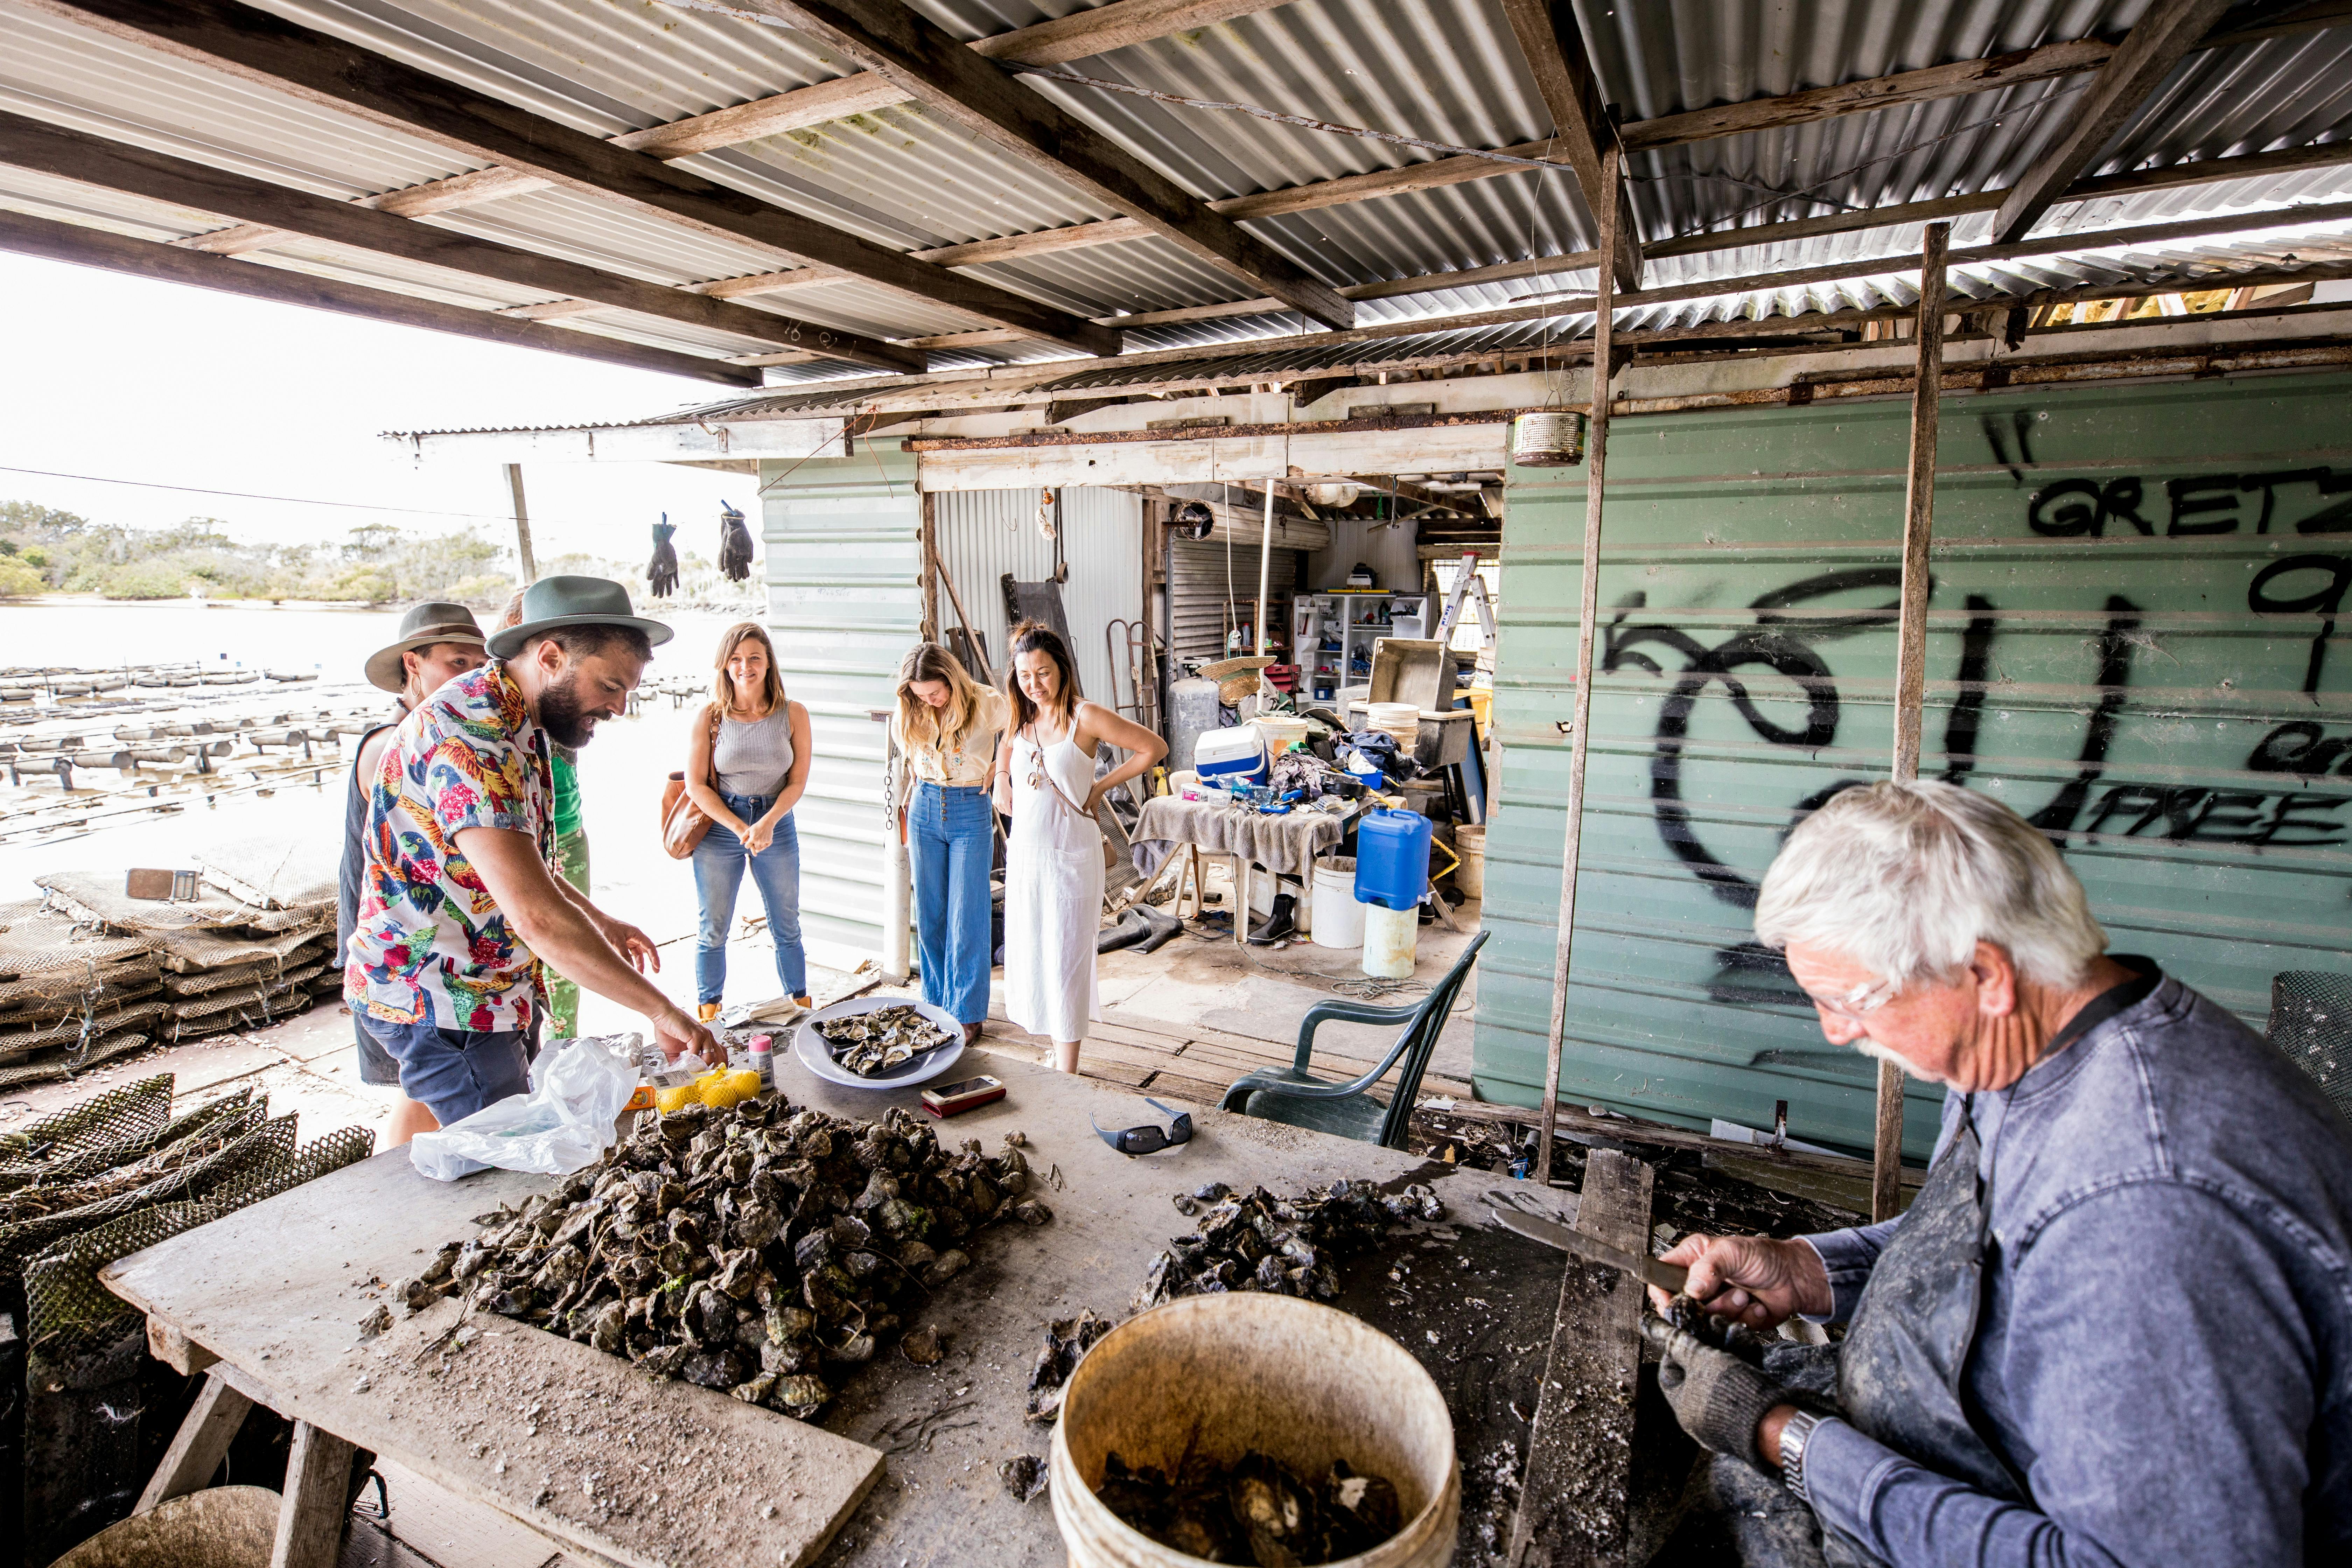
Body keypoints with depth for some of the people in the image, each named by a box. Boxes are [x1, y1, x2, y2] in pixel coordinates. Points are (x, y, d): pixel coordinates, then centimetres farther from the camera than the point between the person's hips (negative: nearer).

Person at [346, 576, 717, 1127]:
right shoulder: (468, 738, -27)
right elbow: (537, 916, -35)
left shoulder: (521, 724, 6)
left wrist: (599, 921, 14)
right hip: (441, 1004, -10)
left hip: (493, 991, 10)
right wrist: (661, 1011, -33)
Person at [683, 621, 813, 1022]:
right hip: (719, 828, -1)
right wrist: (742, 830, -14)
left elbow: (798, 782, -2)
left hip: (777, 825, 1)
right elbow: (697, 785, -6)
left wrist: (767, 824, -17)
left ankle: (802, 1008, 27)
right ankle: (709, 1018, 26)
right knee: (713, 931, 10)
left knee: (787, 928, 12)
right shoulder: (711, 717, -7)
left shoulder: (793, 714, -4)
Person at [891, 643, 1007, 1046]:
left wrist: (997, 768, -5)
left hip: (971, 814, -4)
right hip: (925, 811, 4)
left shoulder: (986, 704, -14)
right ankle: (936, 1004, 24)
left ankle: (967, 1013, 10)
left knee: (966, 918, -2)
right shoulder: (909, 715, -1)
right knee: (929, 915, 10)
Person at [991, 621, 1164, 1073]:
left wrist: (1101, 787, -6)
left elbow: (1155, 748, -9)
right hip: (1024, 853, 6)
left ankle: (1067, 1075, 9)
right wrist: (1001, 779, 12)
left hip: (1070, 855, -6)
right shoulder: (1020, 719, 5)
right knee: (1030, 956, 12)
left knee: (1065, 959, -1)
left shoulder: (1085, 718, -12)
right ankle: (1056, 1053, 30)